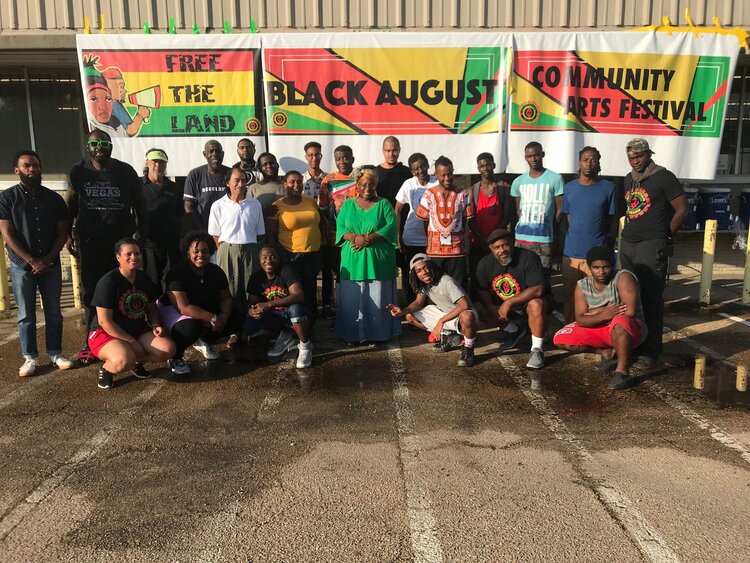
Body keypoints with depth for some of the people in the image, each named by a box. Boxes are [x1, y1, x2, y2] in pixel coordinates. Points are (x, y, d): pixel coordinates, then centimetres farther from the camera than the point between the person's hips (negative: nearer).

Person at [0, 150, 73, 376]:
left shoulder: (54, 198, 6)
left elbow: (62, 233, 4)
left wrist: (47, 260, -9)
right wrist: (32, 261, -14)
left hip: (52, 265, 2)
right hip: (22, 266, -2)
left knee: (54, 312, 7)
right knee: (26, 315, 4)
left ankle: (55, 353, 17)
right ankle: (30, 357, 13)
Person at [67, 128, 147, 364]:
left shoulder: (125, 171, 2)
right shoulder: (78, 172, 4)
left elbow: (139, 203, 8)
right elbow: (71, 205, 10)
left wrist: (142, 234, 5)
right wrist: (68, 235, 5)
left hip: (123, 239, 0)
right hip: (90, 241, 1)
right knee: (91, 293, 4)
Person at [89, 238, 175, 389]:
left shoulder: (144, 278, 4)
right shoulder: (108, 281, -16)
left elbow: (151, 308, 15)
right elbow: (104, 321, -18)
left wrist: (155, 324, -7)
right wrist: (132, 342, -19)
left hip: (138, 330, 6)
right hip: (106, 333, -6)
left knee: (168, 349, -18)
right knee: (124, 360, -37)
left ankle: (136, 361, 10)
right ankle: (106, 369, -1)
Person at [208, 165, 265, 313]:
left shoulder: (255, 205, 8)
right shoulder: (218, 206, 2)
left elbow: (259, 233, 12)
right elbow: (215, 235, 4)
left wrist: (252, 250, 5)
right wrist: (226, 252, -3)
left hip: (250, 250, 2)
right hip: (227, 250, -2)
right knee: (229, 291, 0)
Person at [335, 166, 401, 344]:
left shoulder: (384, 204, 6)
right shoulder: (348, 205, 12)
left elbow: (391, 226, -5)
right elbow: (340, 227, 5)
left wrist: (369, 238, -16)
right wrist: (354, 237, -16)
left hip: (378, 261, -1)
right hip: (353, 261, 1)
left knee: (378, 298, 1)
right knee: (352, 298, 2)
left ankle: (379, 333, 11)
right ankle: (352, 334, 11)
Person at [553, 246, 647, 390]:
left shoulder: (623, 277, -19)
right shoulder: (582, 286, -6)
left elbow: (630, 311, -30)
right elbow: (580, 320, -13)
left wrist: (596, 312, -19)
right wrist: (603, 315, -32)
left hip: (630, 329, -5)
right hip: (600, 330, 6)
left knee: (620, 322, -41)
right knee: (560, 339, -9)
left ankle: (622, 372, -24)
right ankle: (606, 352, 3)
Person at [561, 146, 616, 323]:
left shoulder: (608, 187, -2)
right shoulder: (569, 187, 7)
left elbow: (610, 218, 5)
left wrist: (597, 238, 6)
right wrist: (577, 235, 10)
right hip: (571, 251, 3)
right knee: (570, 296, 11)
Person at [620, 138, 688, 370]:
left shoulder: (663, 177, -6)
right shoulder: (629, 179, 14)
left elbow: (682, 209, -6)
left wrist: (664, 236, 1)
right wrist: (628, 232, 12)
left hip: (651, 247, -7)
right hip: (627, 245, 7)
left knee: (650, 298, -6)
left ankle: (650, 351, 0)